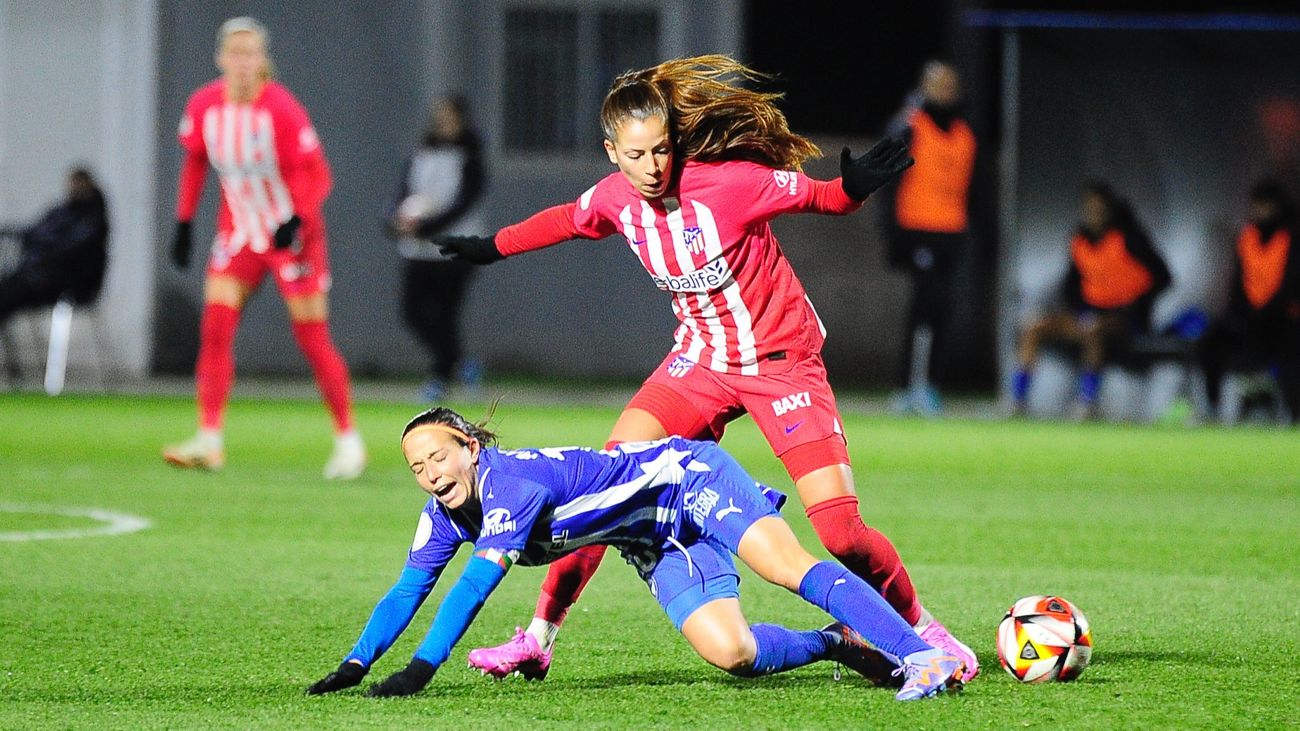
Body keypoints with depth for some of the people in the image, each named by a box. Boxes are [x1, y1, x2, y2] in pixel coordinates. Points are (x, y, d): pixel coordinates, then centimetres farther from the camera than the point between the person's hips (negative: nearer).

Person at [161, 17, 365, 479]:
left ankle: (347, 438, 14)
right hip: (238, 233, 4)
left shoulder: (282, 110, -19)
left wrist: (296, 219, -30)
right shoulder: (203, 107, -5)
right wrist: (184, 222, 7)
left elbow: (316, 175, -14)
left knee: (313, 338, 0)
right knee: (215, 328, -10)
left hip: (292, 234, -4)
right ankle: (209, 440, -10)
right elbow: (194, 163, 11)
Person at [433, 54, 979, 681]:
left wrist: (856, 185, -37)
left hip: (782, 358, -4)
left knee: (841, 532, -15)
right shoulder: (614, 199, -8)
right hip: (701, 359, 4)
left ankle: (920, 628, 11)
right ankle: (538, 639, 0)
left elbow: (823, 198, -14)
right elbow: (567, 220, 15)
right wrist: (494, 247, 27)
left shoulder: (729, 182, -23)